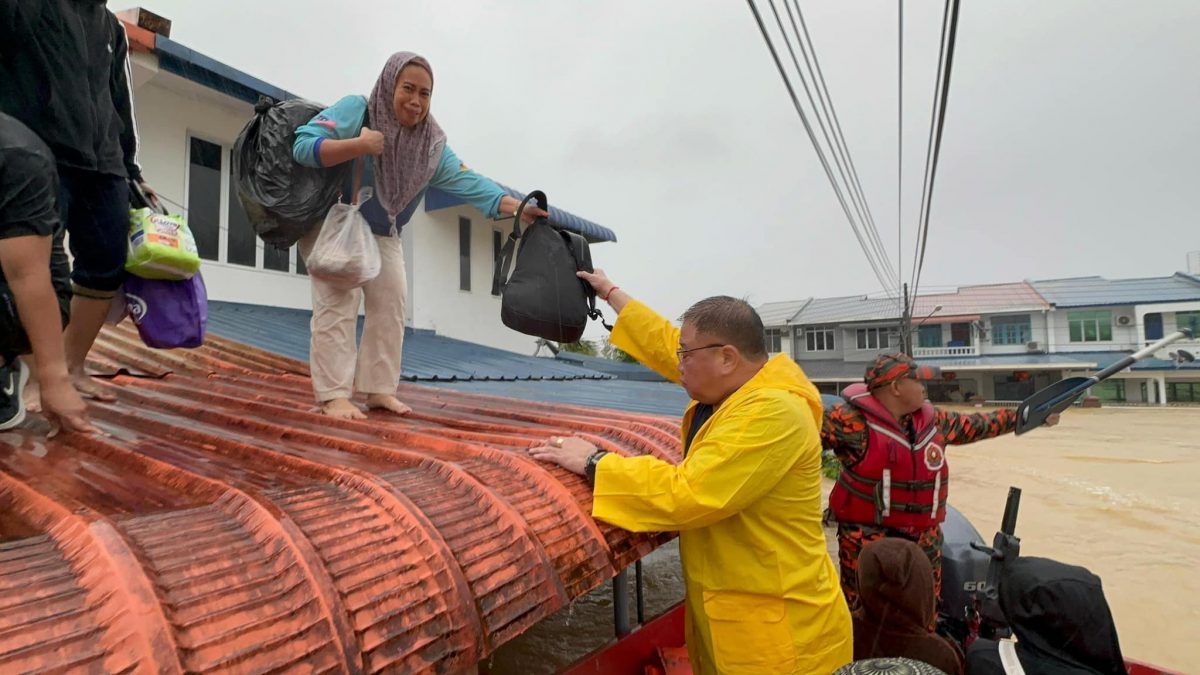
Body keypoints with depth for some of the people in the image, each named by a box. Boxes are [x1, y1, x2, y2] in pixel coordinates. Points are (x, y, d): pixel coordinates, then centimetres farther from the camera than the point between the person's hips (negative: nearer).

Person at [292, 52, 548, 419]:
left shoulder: (432, 144, -6)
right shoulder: (356, 110, -18)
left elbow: (467, 181, -14)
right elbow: (303, 145, -26)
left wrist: (516, 206, -26)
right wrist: (359, 145, -39)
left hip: (382, 235, 6)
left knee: (390, 304, -1)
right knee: (339, 301, -15)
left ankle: (378, 389, 6)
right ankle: (333, 395, -15)